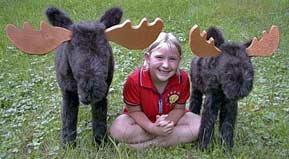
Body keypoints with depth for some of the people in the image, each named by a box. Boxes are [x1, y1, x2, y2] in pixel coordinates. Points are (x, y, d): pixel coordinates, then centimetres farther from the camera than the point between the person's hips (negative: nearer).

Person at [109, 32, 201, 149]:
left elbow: (179, 108, -10)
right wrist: (152, 128, -34)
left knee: (199, 125, -21)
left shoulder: (182, 78, -21)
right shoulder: (135, 80, -27)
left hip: (170, 118, 2)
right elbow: (135, 111, -17)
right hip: (143, 120, -1)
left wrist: (168, 122, -31)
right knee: (117, 130, -30)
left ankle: (147, 144, -21)